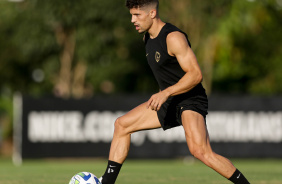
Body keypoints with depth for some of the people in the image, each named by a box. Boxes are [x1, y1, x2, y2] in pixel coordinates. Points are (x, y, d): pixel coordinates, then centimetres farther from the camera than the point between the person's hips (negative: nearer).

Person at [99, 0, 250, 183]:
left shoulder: (173, 38, -21)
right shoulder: (148, 36, 8)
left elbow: (196, 75, -26)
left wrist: (166, 93, -34)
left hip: (191, 100, -10)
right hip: (169, 102, 10)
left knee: (200, 151, -29)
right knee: (122, 125, 7)